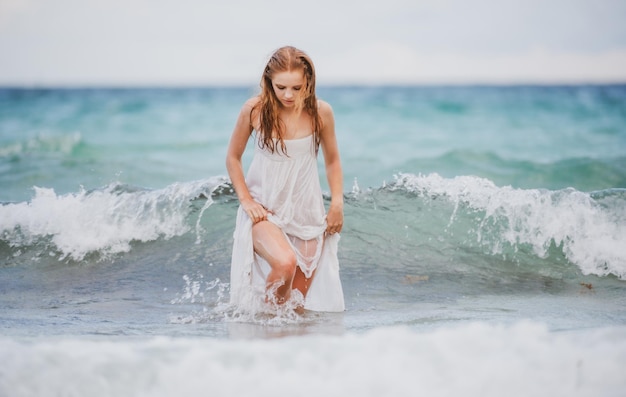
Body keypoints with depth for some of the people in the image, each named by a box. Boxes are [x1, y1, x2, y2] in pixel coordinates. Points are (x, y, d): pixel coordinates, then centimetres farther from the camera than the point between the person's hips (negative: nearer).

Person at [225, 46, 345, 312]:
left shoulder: (320, 112, -8)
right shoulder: (254, 110, -12)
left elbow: (332, 161, 8)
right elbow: (233, 158, 2)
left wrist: (337, 203, -1)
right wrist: (246, 201, -7)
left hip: (307, 213, 2)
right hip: (264, 210, -2)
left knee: (300, 302, 3)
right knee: (284, 263, -31)